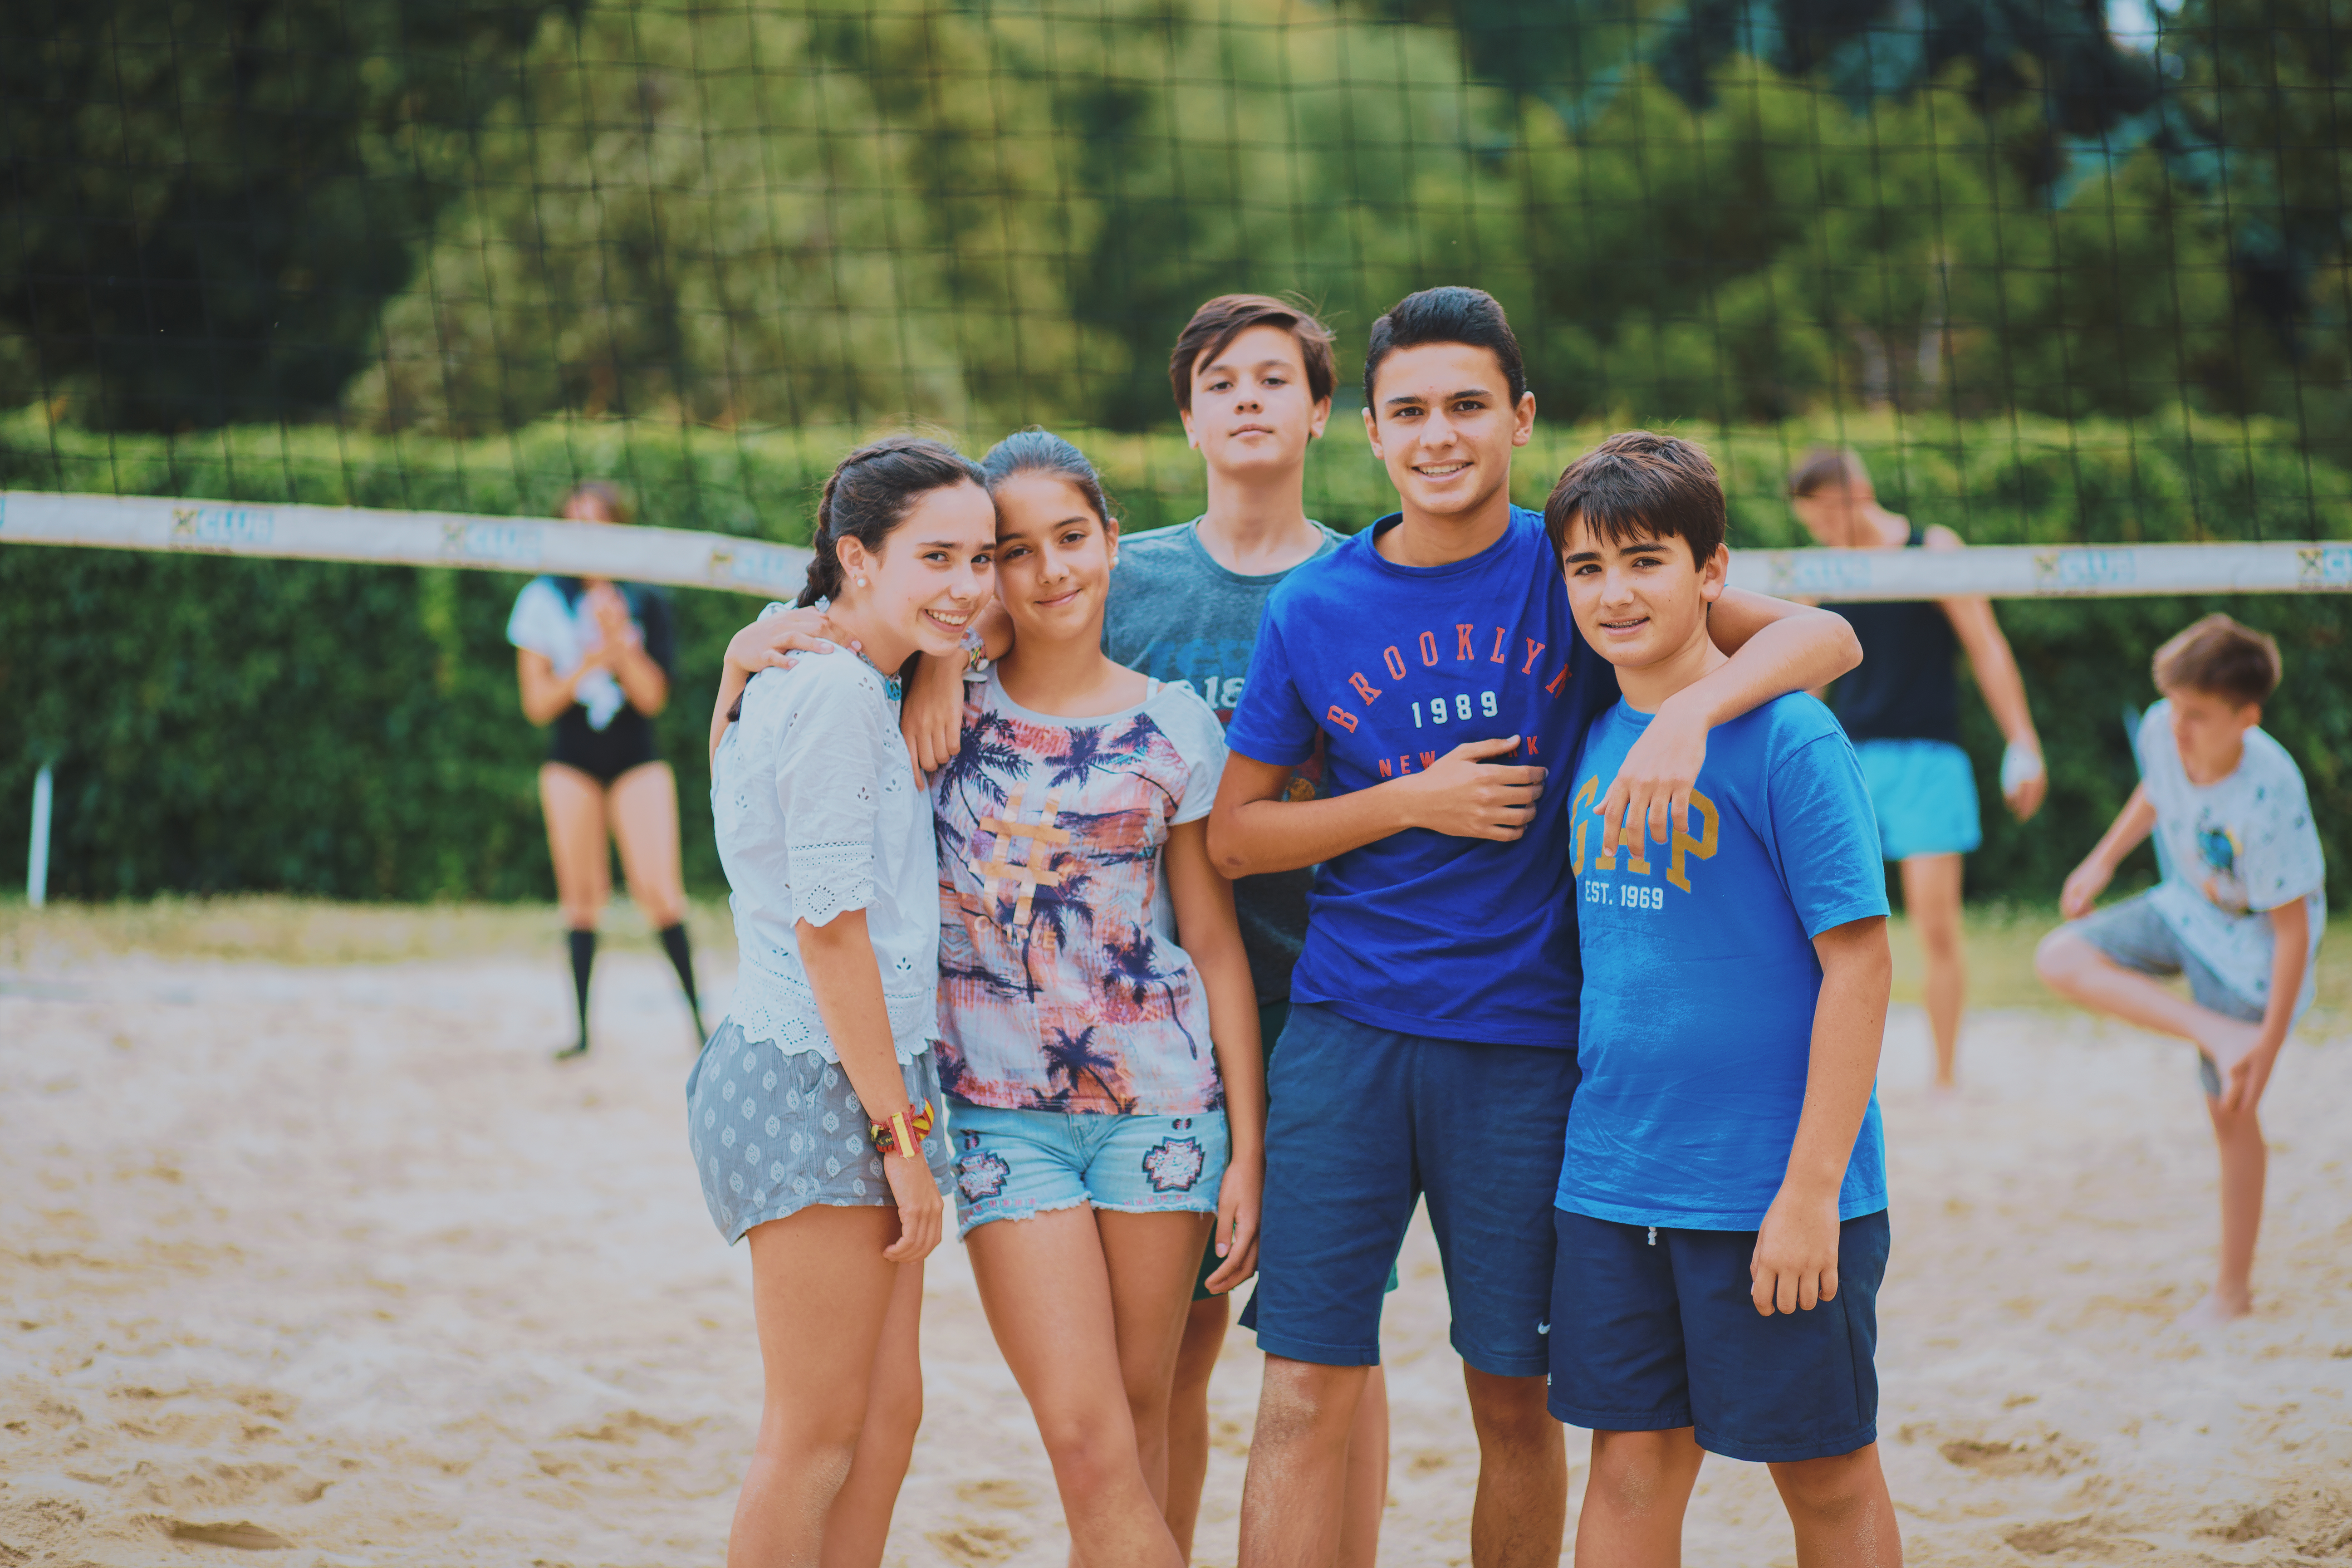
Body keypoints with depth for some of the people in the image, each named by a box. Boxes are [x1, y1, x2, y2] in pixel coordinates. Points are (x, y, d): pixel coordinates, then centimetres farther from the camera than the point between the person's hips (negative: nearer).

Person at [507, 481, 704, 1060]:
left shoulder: (647, 602, 0)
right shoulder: (544, 599, 1)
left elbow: (653, 697, -6)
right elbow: (537, 703, -1)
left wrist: (619, 641, -19)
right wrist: (584, 667, -18)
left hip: (636, 761, -1)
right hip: (572, 762, 1)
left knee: (659, 891, -13)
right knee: (581, 897, 1)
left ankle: (699, 1015, -7)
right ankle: (582, 1028, 6)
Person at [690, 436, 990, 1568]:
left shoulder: (792, 675, 15)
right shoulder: (838, 690, -15)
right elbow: (829, 928, -18)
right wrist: (903, 1134, -16)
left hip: (854, 1084, 10)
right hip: (818, 1087, -10)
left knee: (887, 1413, 11)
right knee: (816, 1436, -5)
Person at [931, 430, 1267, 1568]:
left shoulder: (1174, 729, 4)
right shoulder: (942, 708, 3)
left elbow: (1214, 941, 6)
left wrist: (1248, 1150, 4)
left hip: (1160, 1097, 1)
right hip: (1001, 1109, -1)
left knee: (1139, 1421, 5)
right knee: (1085, 1439, -9)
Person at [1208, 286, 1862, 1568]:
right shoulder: (1313, 611, 4)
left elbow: (1822, 637, -9)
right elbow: (1233, 835, 8)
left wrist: (1689, 709, -28)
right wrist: (1414, 801, -6)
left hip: (1524, 1042, 0)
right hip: (1347, 1036, 0)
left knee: (1514, 1399, 8)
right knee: (1306, 1390, -5)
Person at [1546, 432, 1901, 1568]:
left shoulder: (1788, 739, -12)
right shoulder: (1592, 742, 7)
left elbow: (1858, 963, -14)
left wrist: (1811, 1189, -17)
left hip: (1771, 1191, -5)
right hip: (1611, 1179, 6)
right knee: (1631, 1466, 8)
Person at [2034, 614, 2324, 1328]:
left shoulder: (2269, 796, -36)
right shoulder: (2163, 732, -20)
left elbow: (2292, 927, -29)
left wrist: (2271, 1040, -28)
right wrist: (2104, 860, 13)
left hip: (2250, 942, -6)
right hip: (2187, 907, 6)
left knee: (2231, 1107, 0)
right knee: (2061, 958, -11)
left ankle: (2233, 1288, 15)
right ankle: (2215, 1030, -20)